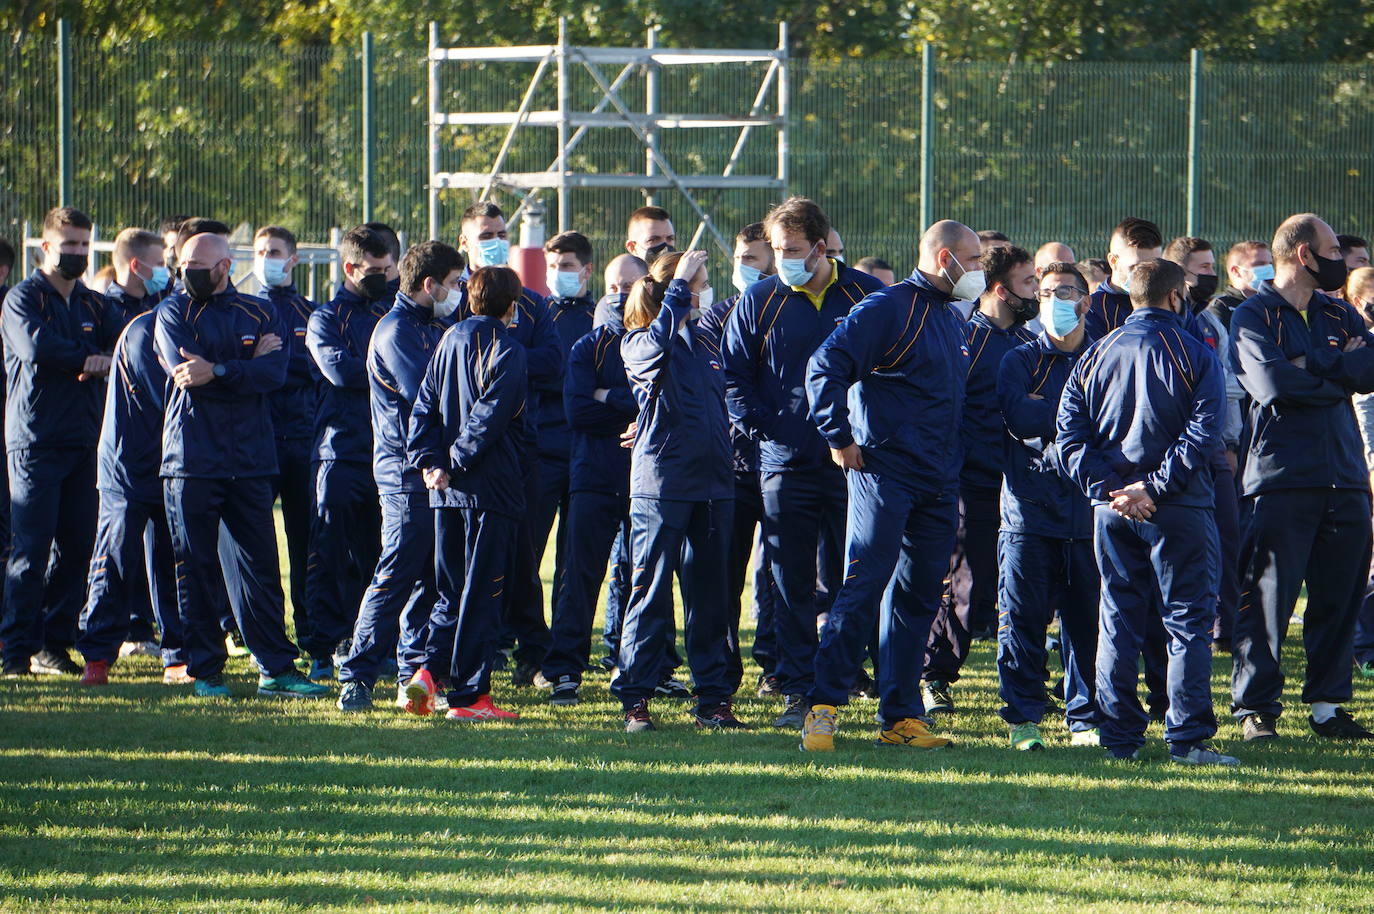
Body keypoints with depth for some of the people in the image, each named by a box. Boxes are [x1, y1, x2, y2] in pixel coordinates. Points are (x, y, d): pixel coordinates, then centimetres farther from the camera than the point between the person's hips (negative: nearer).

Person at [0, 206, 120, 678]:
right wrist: (87, 357, -8)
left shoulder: (94, 305, 17)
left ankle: (55, 643, 10)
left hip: (84, 441, 6)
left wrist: (103, 362, -16)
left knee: (78, 548, 3)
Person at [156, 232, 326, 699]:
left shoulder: (257, 313, 10)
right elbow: (185, 373, -11)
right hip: (192, 461, -2)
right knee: (195, 569, 0)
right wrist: (247, 365, -7)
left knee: (260, 567, 1)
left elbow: (274, 372, -7)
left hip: (248, 461, 2)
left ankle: (276, 668, 3)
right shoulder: (173, 313, 5)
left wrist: (217, 371, -19)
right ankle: (205, 669, 7)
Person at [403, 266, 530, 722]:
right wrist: (455, 465, -12)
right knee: (482, 593, -1)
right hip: (492, 490, -6)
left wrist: (428, 461, 0)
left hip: (446, 493, 6)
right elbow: (489, 416, -17)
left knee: (452, 590, 15)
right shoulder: (506, 350, -9)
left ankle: (429, 669, -3)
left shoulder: (450, 340, 11)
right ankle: (468, 695, 0)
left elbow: (425, 406, 6)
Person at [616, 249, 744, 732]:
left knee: (709, 593, 7)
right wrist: (679, 285, -25)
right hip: (661, 484, -6)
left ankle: (713, 696, 11)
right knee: (651, 594, -4)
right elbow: (656, 346, -28)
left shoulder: (706, 344, 16)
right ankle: (634, 699, 0)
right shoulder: (638, 344, -3)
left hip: (712, 486, 6)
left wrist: (725, 464, 16)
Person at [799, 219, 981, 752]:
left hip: (937, 485, 8)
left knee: (918, 597, 8)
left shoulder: (951, 321, 18)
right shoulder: (889, 308, -9)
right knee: (863, 587, -12)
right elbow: (826, 367, -15)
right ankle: (824, 709, -11)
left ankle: (901, 717, 12)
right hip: (885, 473, -8)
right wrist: (838, 438, -15)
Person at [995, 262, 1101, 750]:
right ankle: (1023, 718, 4)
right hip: (1031, 508, -1)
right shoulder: (1020, 361, 9)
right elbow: (1018, 418, -10)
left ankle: (1086, 718, 9)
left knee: (1088, 620, 0)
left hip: (1089, 509, 1)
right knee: (1023, 618, -3)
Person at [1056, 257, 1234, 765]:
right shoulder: (1194, 356, -5)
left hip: (1111, 508, 4)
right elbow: (1202, 433, -16)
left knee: (1118, 622, 10)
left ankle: (1120, 738, 9)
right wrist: (1153, 488, -15)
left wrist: (1107, 487, -6)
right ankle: (1187, 738, -5)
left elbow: (1070, 435, 0)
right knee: (1188, 621, 0)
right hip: (1178, 512, -4)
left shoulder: (1096, 356, 8)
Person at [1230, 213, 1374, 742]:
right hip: (1282, 475, -6)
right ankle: (1256, 707, 0)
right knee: (1267, 597, -6)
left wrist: (1312, 366, -10)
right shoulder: (1254, 316, 0)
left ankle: (1327, 703, 14)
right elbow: (1273, 383, -16)